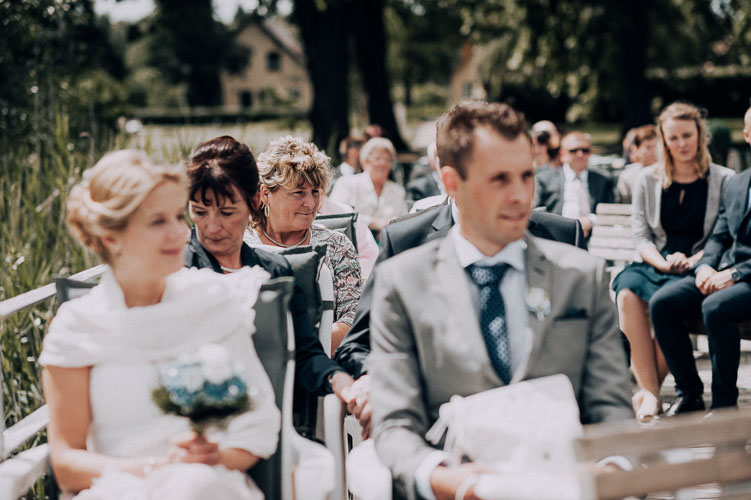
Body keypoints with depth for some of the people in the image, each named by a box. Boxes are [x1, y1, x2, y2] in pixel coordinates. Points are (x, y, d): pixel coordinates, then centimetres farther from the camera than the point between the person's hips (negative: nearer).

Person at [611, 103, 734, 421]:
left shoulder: (724, 180, 7)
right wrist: (663, 262, -11)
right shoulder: (648, 179, 14)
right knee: (627, 290, -32)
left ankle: (648, 391, -25)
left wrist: (690, 261, -16)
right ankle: (650, 392, -34)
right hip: (656, 263, 3)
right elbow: (640, 237, 9)